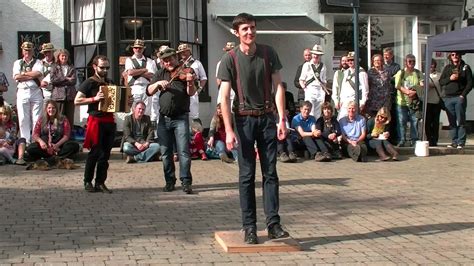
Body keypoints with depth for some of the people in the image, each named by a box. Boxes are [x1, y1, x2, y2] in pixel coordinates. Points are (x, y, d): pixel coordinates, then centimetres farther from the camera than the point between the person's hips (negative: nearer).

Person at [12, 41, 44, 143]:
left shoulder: (37, 62, 12)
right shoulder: (17, 63, 14)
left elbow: (38, 73, -8)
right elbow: (16, 77, -2)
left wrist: (24, 74, -3)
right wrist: (32, 75, -3)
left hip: (36, 92, -1)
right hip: (22, 92, 1)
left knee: (37, 118, -2)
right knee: (23, 119, -1)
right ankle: (25, 141, 4)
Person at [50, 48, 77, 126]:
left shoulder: (71, 68, 14)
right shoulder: (54, 67, 9)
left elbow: (73, 81, 0)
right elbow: (52, 80, -5)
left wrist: (60, 81, -5)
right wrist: (66, 78, -4)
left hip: (70, 95, 2)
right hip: (58, 96, -2)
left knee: (70, 118, 2)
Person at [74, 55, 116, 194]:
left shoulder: (110, 83, 17)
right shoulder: (89, 83, -3)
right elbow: (77, 101, -9)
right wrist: (94, 98, -19)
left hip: (110, 121, 6)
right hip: (96, 121, -6)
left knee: (105, 153, 5)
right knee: (95, 152, -5)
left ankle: (100, 182, 10)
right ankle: (88, 181, 7)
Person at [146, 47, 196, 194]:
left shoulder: (185, 72, -2)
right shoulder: (162, 74, 12)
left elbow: (191, 93, -14)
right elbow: (149, 91, 8)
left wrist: (190, 83, -35)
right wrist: (158, 83, -11)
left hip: (180, 118, -4)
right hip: (164, 118, 5)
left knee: (184, 151, -9)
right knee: (165, 153, 9)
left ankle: (186, 182, -7)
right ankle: (169, 181, 18)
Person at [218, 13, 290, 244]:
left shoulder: (268, 53, 3)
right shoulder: (230, 59, -5)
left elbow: (278, 86, 3)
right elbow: (224, 97, -9)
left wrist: (282, 119, -5)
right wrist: (229, 131, -16)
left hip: (267, 118, 2)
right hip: (244, 119, -2)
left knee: (270, 173, 1)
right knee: (247, 175, 1)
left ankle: (273, 224, 3)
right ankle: (249, 227, 6)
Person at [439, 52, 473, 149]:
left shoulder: (465, 67, 6)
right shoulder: (447, 68, 15)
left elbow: (470, 83, 2)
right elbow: (441, 82, 11)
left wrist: (463, 95, -8)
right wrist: (450, 78, -7)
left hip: (460, 98, -3)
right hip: (448, 98, 3)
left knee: (460, 122, -5)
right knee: (452, 122, 4)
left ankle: (461, 143, -3)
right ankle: (454, 142, 8)